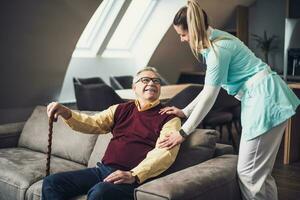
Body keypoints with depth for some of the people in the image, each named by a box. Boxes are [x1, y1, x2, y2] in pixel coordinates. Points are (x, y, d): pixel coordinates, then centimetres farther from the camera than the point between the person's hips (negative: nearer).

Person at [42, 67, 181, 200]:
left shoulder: (169, 118, 3)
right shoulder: (121, 109, 19)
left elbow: (165, 153, -11)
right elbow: (94, 123, 11)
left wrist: (134, 175, -24)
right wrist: (66, 113, -9)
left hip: (133, 178, -5)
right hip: (103, 170, 5)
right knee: (51, 182, -7)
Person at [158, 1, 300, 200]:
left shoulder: (218, 48, -18)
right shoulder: (216, 40, 12)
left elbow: (209, 97, -16)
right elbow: (210, 88, 17)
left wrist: (183, 133, -9)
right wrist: (184, 111, 18)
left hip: (266, 100, -10)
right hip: (262, 99, 10)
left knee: (249, 172, -5)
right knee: (260, 171, 15)